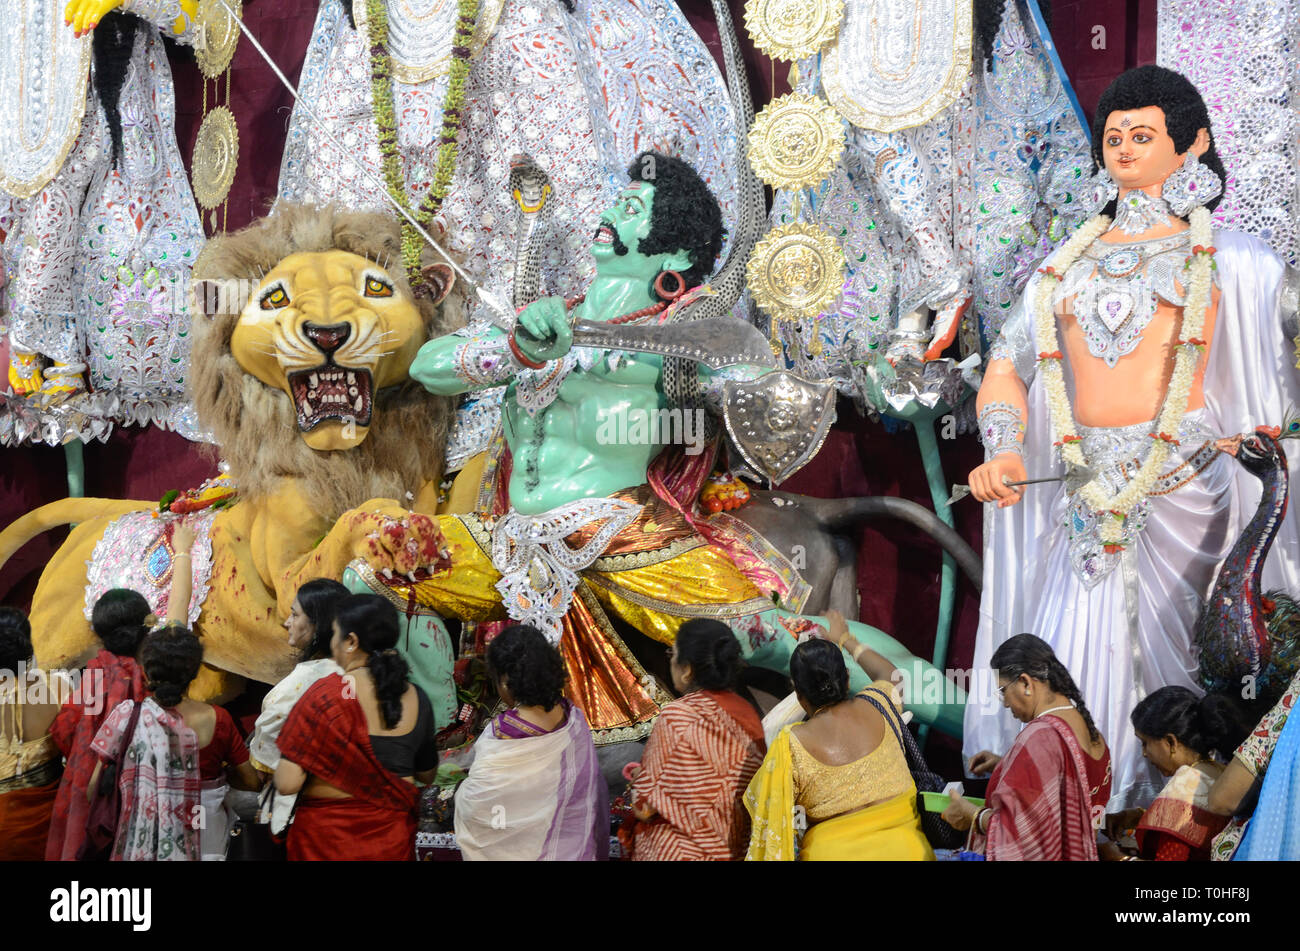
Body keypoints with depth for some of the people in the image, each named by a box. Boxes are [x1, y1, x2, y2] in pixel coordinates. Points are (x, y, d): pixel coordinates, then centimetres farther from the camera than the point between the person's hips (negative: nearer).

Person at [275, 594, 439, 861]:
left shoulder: (326, 694, -18)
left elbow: (287, 784, -20)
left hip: (328, 838, -4)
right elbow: (427, 775, 11)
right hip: (394, 838, 4)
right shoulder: (416, 698, -4)